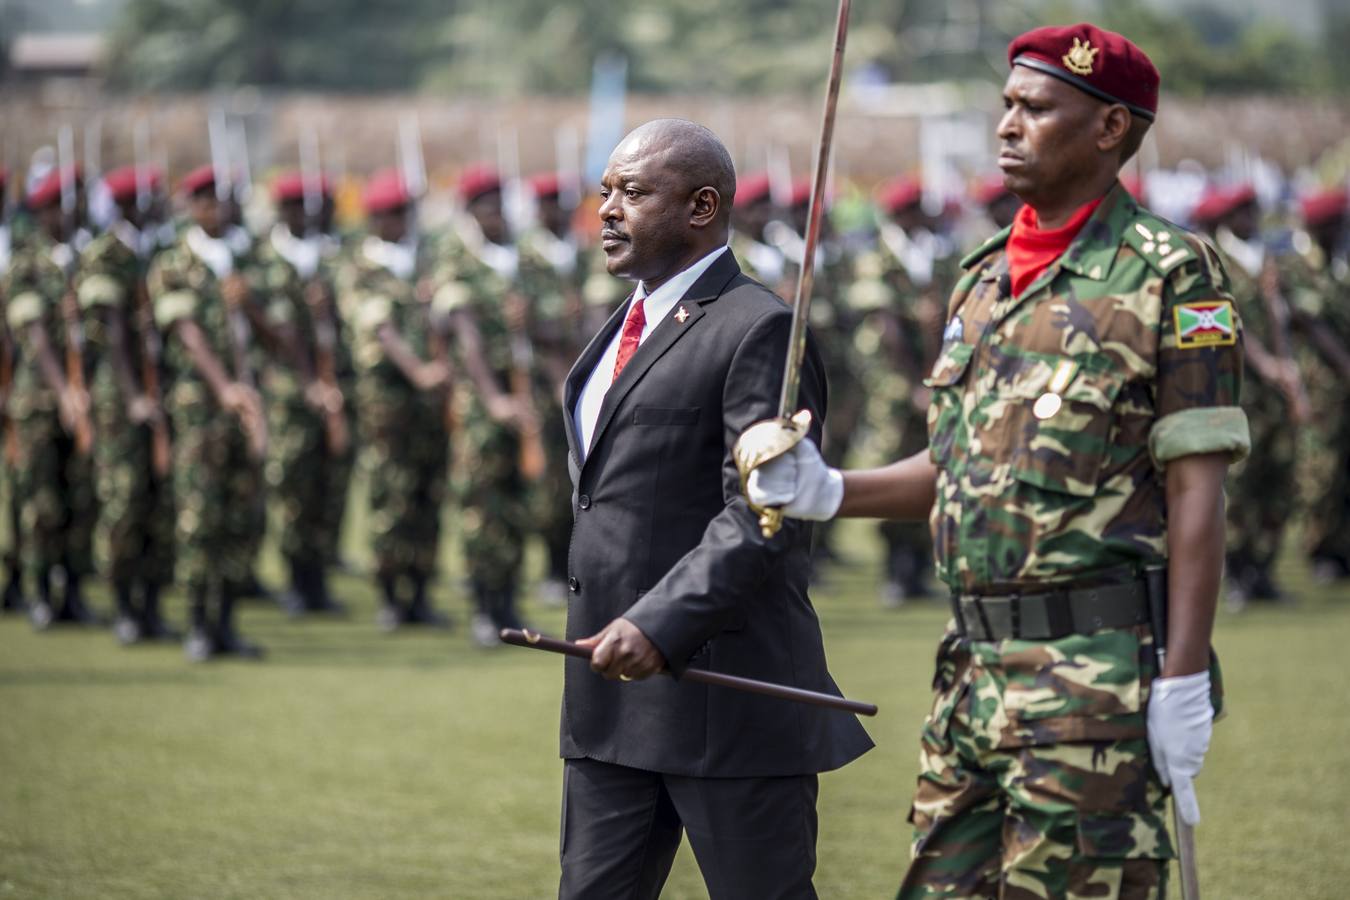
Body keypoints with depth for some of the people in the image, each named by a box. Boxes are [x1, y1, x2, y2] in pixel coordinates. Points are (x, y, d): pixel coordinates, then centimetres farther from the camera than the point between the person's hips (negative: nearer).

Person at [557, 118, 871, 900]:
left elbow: (760, 517, -21)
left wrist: (661, 626, -30)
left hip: (726, 693, -9)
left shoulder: (759, 330, -12)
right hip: (613, 697, 9)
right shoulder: (626, 329, 17)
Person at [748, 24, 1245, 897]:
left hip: (1099, 670, -8)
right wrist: (827, 492, 6)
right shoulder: (986, 279, 16)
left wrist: (1184, 685, -15)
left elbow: (1197, 489, -10)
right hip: (977, 663, 8)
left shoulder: (1169, 276, -7)